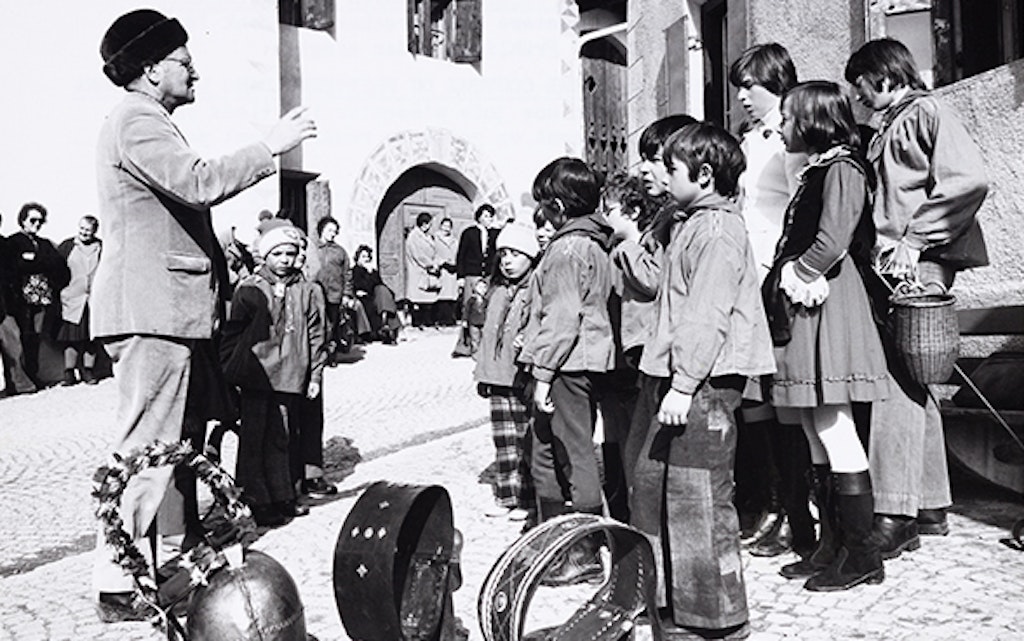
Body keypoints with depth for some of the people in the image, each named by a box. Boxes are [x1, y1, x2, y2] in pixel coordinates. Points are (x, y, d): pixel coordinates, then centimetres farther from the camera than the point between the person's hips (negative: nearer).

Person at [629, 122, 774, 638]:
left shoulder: (718, 230, -13)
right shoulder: (691, 224, 19)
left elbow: (709, 316, -21)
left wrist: (683, 384, -22)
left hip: (704, 383, -11)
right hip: (679, 378, 11)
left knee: (697, 499, -4)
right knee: (651, 482, 16)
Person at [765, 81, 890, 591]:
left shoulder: (842, 169, -8)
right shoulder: (815, 171, 19)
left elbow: (831, 243, -18)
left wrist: (794, 274, -5)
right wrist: (783, 279, 2)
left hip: (826, 304, -9)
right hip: (802, 306, 9)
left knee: (834, 431, -5)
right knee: (816, 433, 11)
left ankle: (861, 555, 5)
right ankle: (832, 546, 20)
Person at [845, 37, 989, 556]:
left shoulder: (927, 113, -2)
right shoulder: (888, 128, 24)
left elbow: (969, 180, -17)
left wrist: (915, 241, -18)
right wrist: (884, 248, 11)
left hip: (918, 266, -9)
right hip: (892, 265, 9)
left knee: (897, 382, -12)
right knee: (911, 383, 10)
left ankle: (895, 514, -9)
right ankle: (930, 506, 18)